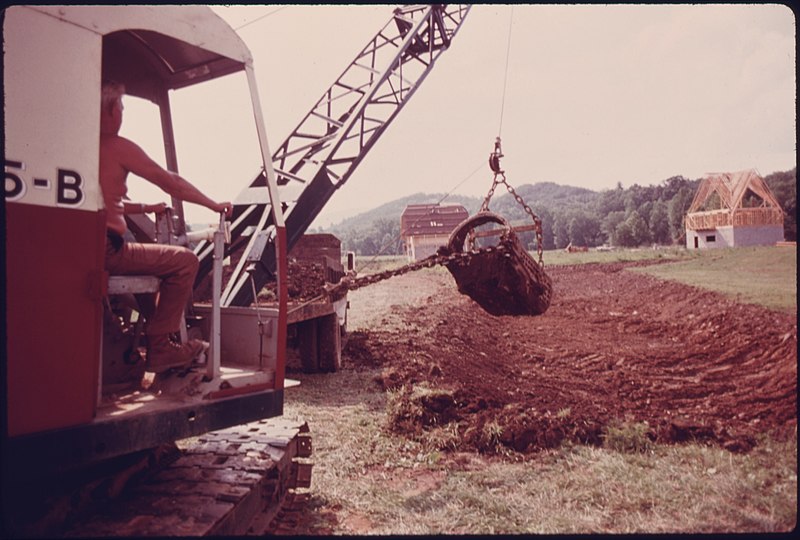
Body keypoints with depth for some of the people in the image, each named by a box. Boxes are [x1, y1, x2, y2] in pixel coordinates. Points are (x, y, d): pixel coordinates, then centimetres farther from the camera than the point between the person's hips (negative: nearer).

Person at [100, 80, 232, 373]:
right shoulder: (117, 146, -7)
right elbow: (169, 181, -5)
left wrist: (144, 208, 22)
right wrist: (214, 205, 3)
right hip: (107, 250, -9)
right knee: (185, 260, -5)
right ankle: (159, 348, -3)